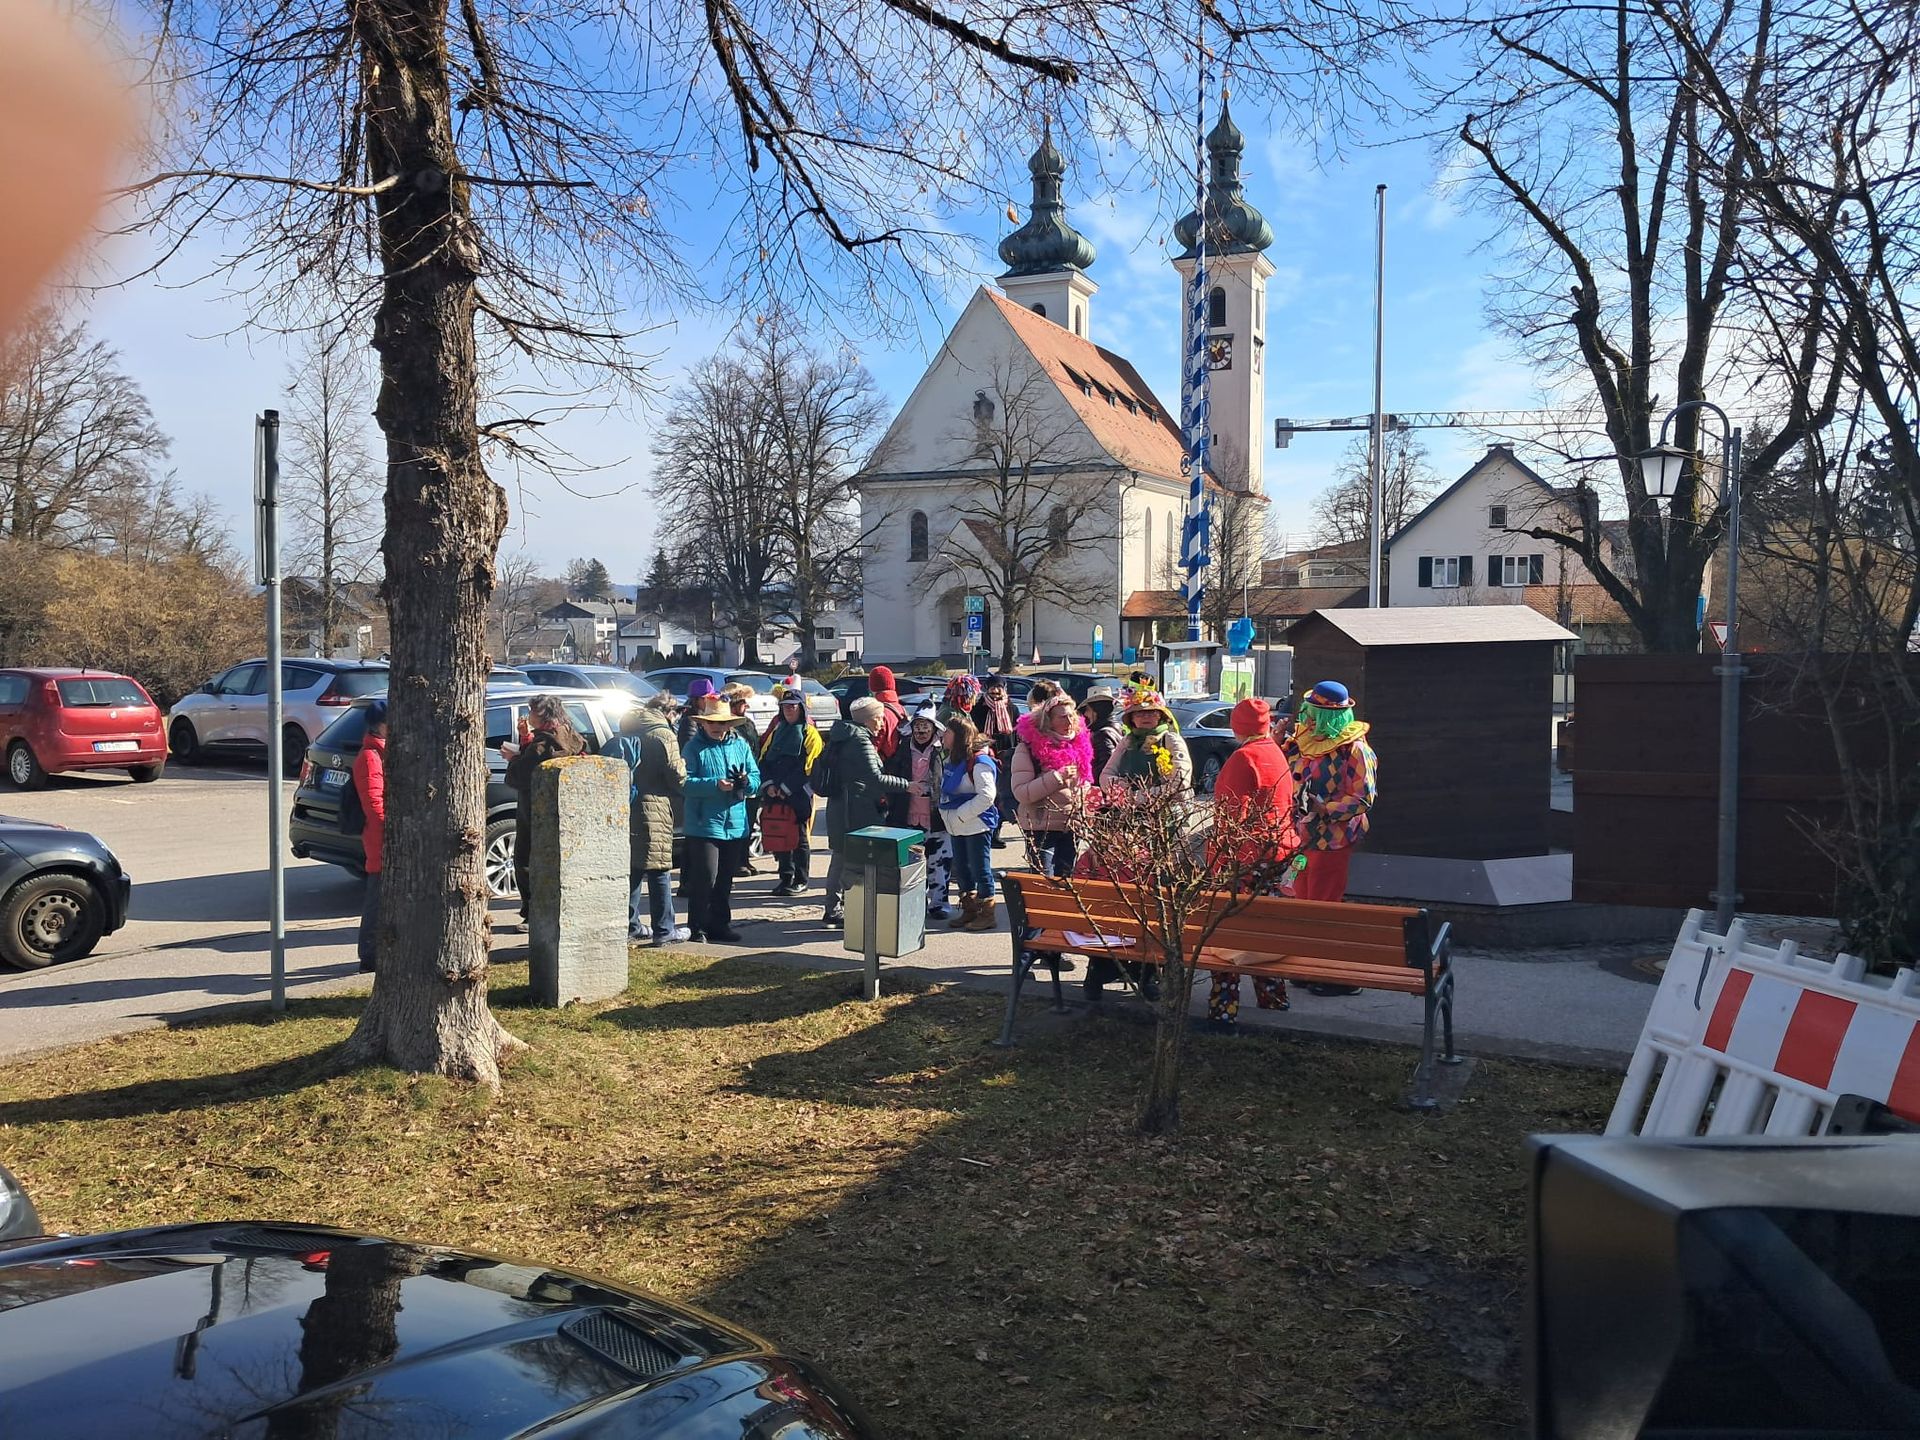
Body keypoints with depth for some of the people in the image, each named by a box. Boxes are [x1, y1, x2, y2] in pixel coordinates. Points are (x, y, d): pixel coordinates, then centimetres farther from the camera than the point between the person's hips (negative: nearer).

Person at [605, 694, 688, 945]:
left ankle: (630, 924, 20)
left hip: (626, 809, 7)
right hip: (654, 811, -7)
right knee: (659, 871, -1)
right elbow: (676, 776, -11)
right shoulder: (664, 735, -11)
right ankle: (664, 930, 3)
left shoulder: (625, 733, 11)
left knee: (632, 868, 15)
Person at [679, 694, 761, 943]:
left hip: (735, 825, 5)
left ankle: (720, 924, 23)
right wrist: (714, 784, -25)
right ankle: (697, 926, 3)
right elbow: (686, 782, -14)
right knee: (705, 876, -8)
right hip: (704, 824, -5)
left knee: (725, 879, 13)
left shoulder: (741, 745, 10)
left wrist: (746, 781, -13)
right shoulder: (694, 747, -4)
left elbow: (756, 778, 10)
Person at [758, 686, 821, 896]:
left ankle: (801, 881, 8)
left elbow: (808, 769, -11)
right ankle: (786, 878, 19)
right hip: (773, 796, 6)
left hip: (798, 797, -6)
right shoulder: (776, 732, 17)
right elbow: (763, 760, 14)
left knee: (799, 839, 0)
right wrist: (768, 785, -3)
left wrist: (785, 789, -14)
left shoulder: (810, 735, -3)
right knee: (778, 838, 8)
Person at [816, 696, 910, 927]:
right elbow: (875, 778, -21)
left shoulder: (842, 737, 12)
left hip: (838, 806, 10)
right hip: (857, 810, -10)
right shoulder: (860, 741, -16)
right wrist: (906, 786, -15)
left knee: (841, 857, 16)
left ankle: (832, 910, 24)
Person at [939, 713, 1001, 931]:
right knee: (961, 869, 15)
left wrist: (960, 814, -20)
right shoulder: (950, 759, 11)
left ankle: (986, 914, 8)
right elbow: (944, 788, 22)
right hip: (957, 826, 9)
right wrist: (948, 815, 8)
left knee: (980, 870, -1)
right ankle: (969, 910, 27)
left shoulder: (979, 762, -17)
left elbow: (987, 796, -23)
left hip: (976, 824, -9)